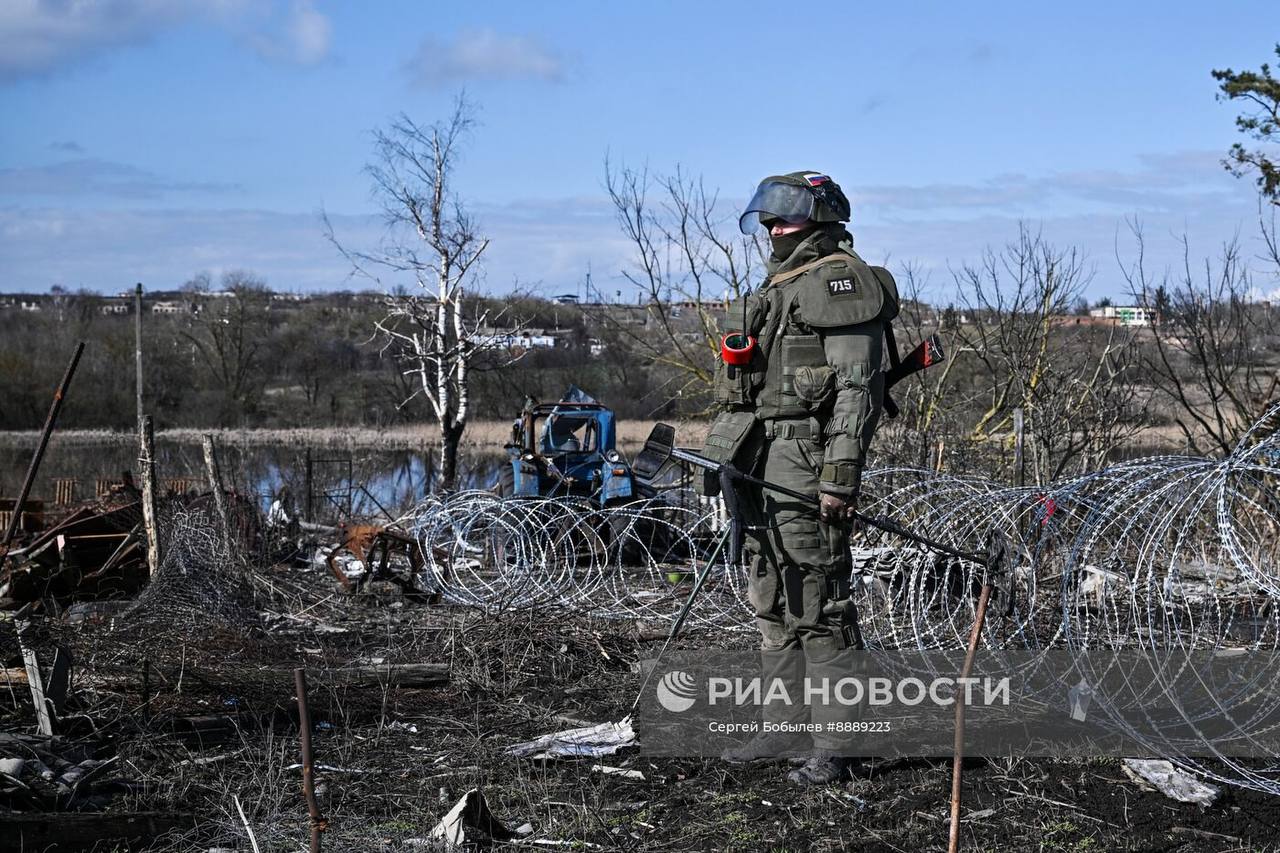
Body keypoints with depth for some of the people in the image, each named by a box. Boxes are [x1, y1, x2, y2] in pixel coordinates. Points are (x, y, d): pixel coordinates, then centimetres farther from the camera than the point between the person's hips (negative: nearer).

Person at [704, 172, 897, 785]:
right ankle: (787, 729, 20)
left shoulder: (839, 281, -7)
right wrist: (724, 458, 24)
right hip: (763, 460, 10)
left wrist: (842, 470, -24)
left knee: (818, 604, -9)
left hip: (807, 463, -10)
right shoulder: (781, 287, 24)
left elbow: (857, 384, -16)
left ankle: (834, 744, -6)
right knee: (772, 603, 13)